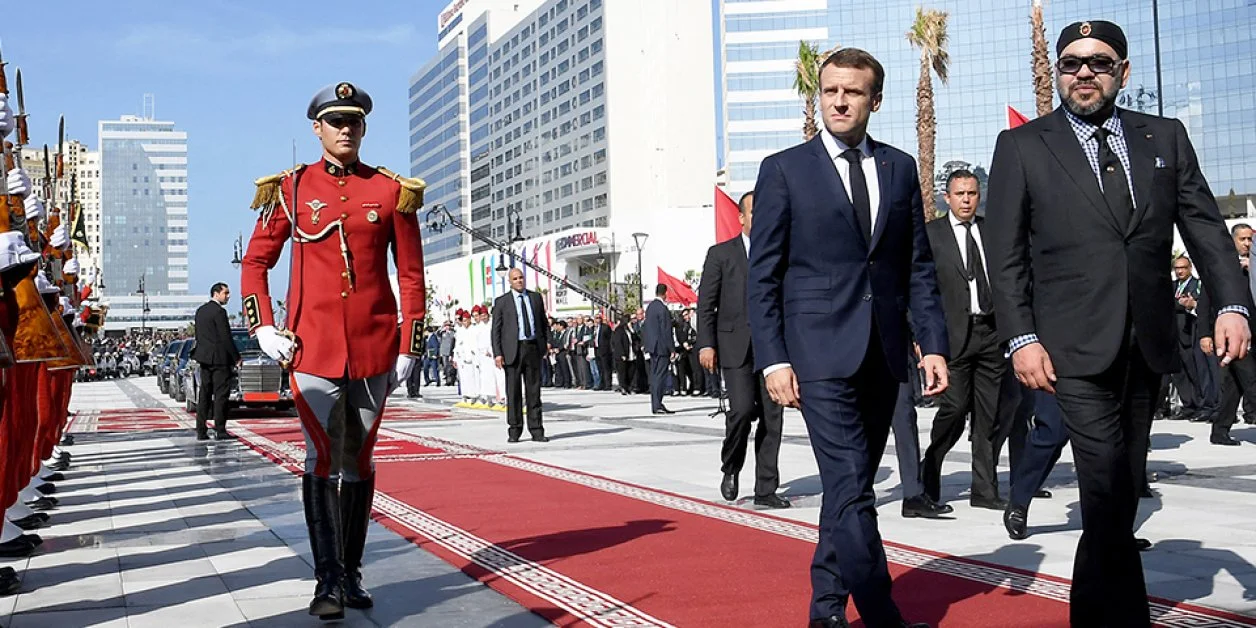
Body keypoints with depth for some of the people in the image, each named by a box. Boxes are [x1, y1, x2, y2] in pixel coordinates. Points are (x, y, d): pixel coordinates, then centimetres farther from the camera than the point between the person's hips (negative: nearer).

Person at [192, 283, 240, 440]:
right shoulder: (219, 311, -13)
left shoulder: (200, 310, 14)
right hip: (219, 358, -8)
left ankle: (201, 431, 10)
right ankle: (220, 431, -5)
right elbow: (226, 337, -15)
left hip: (204, 358, 8)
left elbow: (198, 336, 17)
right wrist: (236, 357, -8)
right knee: (221, 395, -4)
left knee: (204, 394, 10)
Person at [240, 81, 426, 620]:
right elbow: (255, 262, 8)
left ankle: (352, 571, 21)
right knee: (323, 460, -3)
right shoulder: (291, 189, 4)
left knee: (359, 461, 10)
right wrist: (263, 328, -4)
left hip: (374, 348, 1)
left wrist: (408, 348, 2)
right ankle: (328, 579, 3)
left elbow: (412, 277, 6)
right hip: (313, 347, -1)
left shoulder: (392, 191, 5)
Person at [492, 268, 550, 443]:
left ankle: (536, 431, 9)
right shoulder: (501, 302, 3)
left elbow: (543, 321, 17)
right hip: (513, 350, -2)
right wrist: (497, 353, -8)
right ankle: (514, 431, 8)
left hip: (533, 348, 2)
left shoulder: (535, 297, 13)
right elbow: (496, 329, 0)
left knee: (534, 390, 5)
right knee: (513, 392, 1)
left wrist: (547, 341, 4)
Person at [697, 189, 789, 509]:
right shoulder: (721, 254, 6)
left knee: (772, 417, 1)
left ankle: (766, 489, 9)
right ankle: (730, 468, 11)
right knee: (742, 409, -16)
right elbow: (705, 303, 2)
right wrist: (706, 343, -7)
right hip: (736, 345, -3)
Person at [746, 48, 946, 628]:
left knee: (850, 486, 11)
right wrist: (773, 359, -9)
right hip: (820, 353, -4)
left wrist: (933, 343, 2)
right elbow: (762, 276, -1)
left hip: (883, 355, 4)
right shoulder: (784, 169, 1)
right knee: (851, 489, -11)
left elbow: (919, 267, 11)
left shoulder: (900, 168, 11)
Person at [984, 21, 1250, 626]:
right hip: (1077, 348, -4)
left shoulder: (1166, 137, 12)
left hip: (1148, 346, 4)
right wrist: (1022, 338, -9)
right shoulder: (1021, 146, 3)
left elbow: (1205, 228, 8)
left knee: (1122, 495, 11)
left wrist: (1232, 304, -7)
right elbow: (1006, 254, 0)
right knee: (1109, 495, -11)